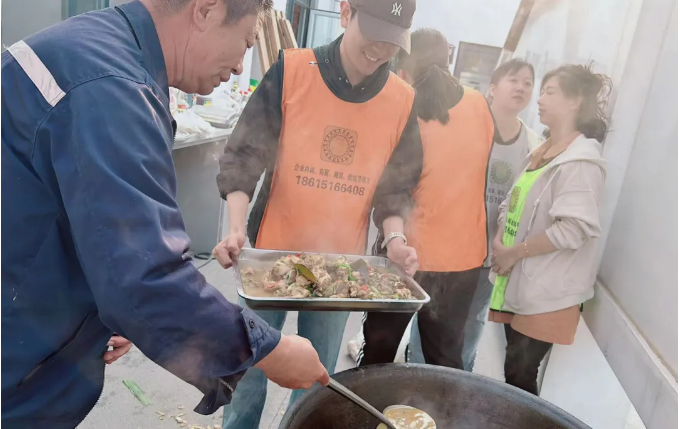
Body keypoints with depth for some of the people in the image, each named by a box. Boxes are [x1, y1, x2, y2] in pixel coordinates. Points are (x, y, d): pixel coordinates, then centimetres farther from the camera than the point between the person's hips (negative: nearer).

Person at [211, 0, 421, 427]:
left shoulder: (403, 102, -4)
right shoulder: (291, 71, -10)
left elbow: (395, 186, 4)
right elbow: (244, 156, -9)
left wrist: (395, 238, -12)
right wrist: (237, 227, -21)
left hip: (341, 265, 2)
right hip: (271, 253, -1)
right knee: (250, 368, 13)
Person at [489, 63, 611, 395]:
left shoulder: (581, 161, -14)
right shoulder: (541, 152, 13)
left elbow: (572, 229, -23)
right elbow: (512, 204, 15)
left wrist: (514, 252, -14)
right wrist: (499, 243, -2)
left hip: (546, 294, -8)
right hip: (518, 285, 8)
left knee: (520, 376, -1)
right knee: (513, 370, 15)